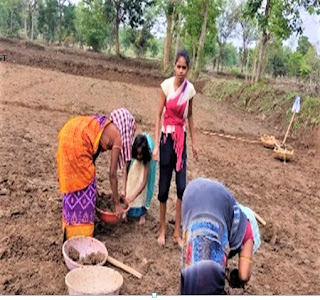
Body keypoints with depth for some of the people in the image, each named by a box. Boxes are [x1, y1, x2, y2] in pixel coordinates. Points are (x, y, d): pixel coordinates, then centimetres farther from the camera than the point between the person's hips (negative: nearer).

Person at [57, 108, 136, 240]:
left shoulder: (102, 124, 25)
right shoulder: (117, 137, 4)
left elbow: (92, 153, 28)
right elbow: (112, 174, 5)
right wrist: (117, 204, 12)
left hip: (67, 134, 8)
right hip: (77, 141, -8)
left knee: (71, 183, 21)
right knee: (85, 186, 6)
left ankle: (70, 228, 35)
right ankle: (81, 234, 16)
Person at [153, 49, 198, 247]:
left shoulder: (190, 88, 0)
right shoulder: (167, 85, -9)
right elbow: (159, 114, -8)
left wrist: (194, 142, 13)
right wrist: (156, 145, -12)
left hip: (181, 138, 3)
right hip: (167, 137, -3)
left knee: (182, 187, 0)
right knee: (164, 187, 4)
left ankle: (177, 232, 16)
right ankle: (162, 230, 21)